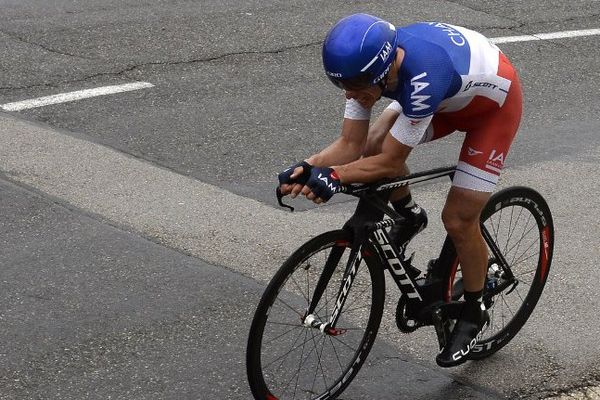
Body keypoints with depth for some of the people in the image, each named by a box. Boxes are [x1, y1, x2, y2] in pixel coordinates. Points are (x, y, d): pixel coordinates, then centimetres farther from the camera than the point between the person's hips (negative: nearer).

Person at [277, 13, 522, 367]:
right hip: (452, 95, 7)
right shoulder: (368, 66, -23)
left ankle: (474, 315, 16)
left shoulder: (422, 79, -43)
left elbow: (391, 163, -35)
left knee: (459, 220, -8)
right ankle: (410, 217, 17)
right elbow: (351, 145, -18)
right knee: (373, 143, -13)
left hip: (494, 102, -7)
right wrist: (309, 166, -34)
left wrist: (334, 175, -43)